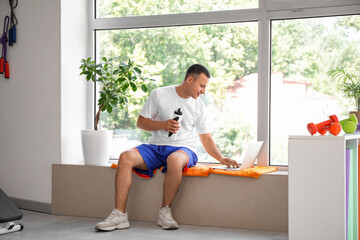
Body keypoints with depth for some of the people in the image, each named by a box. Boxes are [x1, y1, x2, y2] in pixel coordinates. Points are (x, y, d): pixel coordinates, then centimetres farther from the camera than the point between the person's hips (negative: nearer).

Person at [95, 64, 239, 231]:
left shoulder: (199, 106, 10)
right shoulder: (159, 94, 4)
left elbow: (206, 139, 13)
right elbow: (141, 122, 5)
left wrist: (221, 159, 0)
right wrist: (163, 125, -12)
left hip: (182, 148, -1)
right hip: (155, 147, 1)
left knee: (175, 160, -38)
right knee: (126, 157, -27)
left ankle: (165, 212, -24)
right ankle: (119, 215, -27)